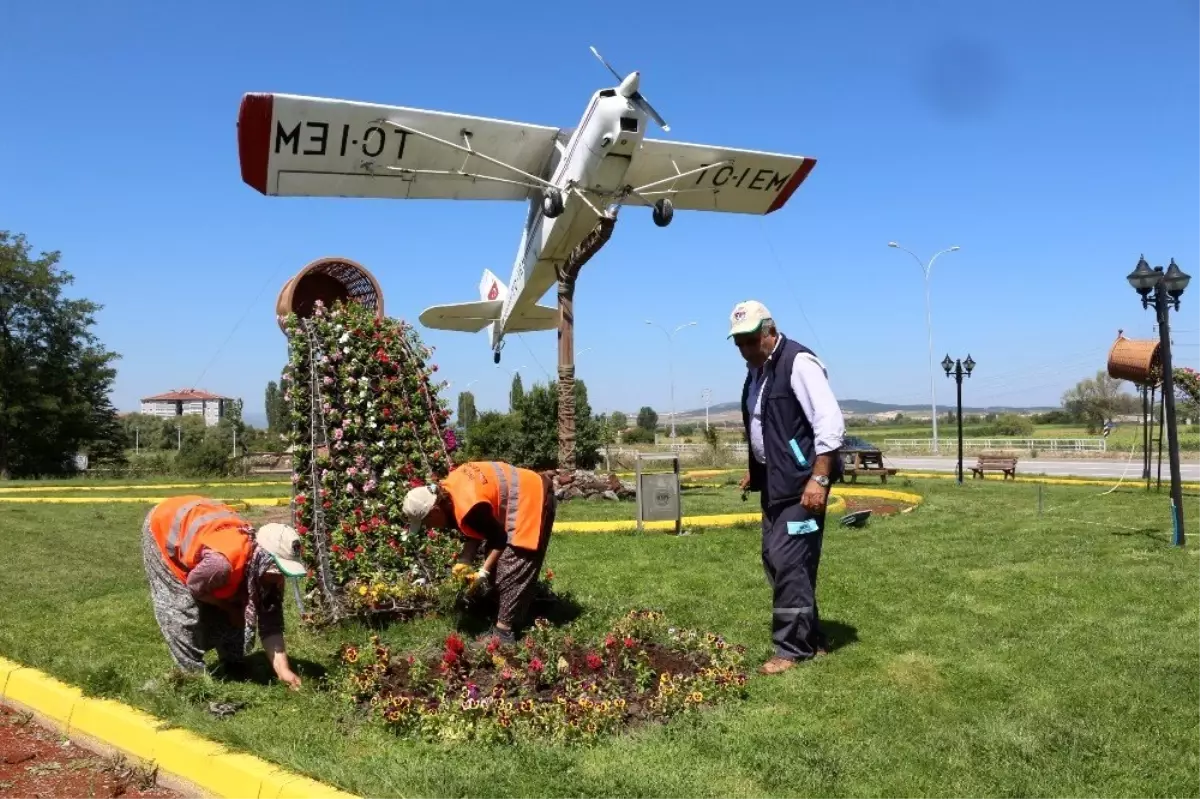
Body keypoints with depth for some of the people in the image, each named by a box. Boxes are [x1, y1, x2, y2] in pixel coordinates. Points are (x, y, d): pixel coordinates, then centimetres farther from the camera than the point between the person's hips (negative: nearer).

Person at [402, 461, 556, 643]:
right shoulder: (446, 489, -3)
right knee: (496, 561, 15)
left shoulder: (468, 508, -32)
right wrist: (463, 564, -1)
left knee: (512, 569, -10)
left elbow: (501, 539, -19)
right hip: (525, 491, 10)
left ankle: (504, 630, -5)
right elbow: (475, 532, 6)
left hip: (532, 501, -10)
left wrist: (483, 572, -13)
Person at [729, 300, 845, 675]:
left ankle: (793, 648, 2)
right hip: (775, 482, 10)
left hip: (802, 482, -10)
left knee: (789, 562, -10)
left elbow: (830, 422, -22)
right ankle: (810, 640, 23)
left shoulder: (799, 363, -16)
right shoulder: (756, 370, 12)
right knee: (774, 559, 11)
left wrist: (819, 479, -26)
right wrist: (756, 471, 22)